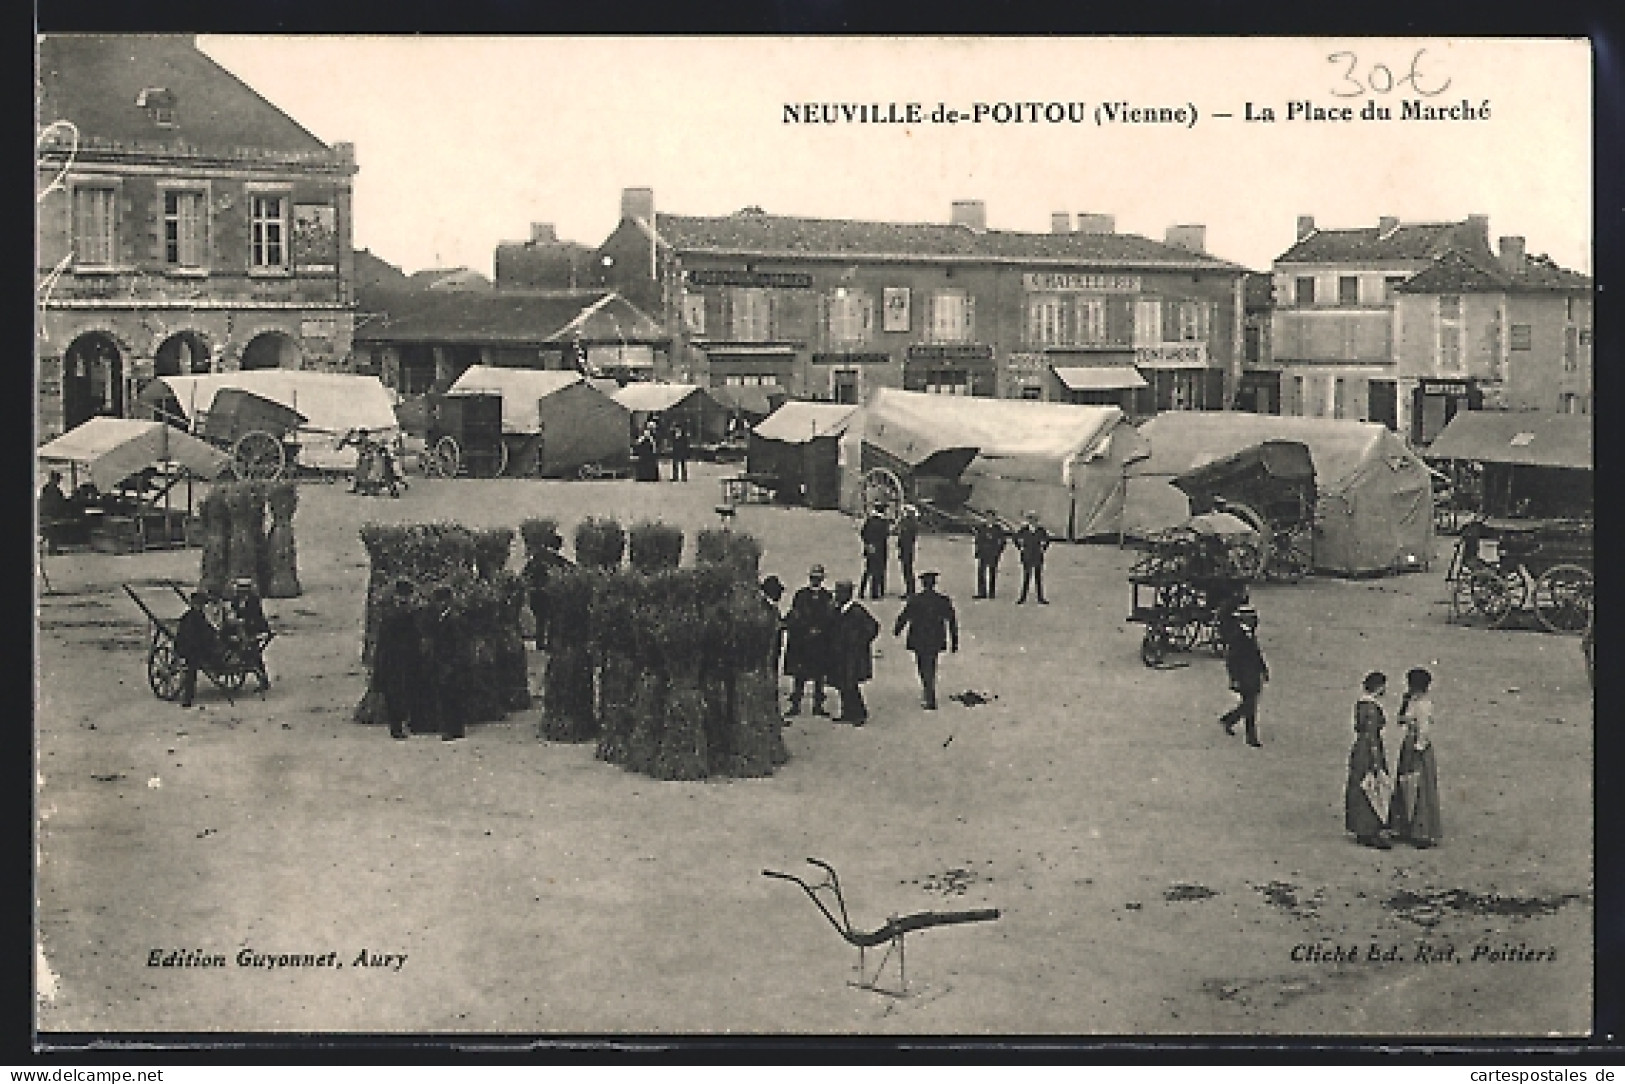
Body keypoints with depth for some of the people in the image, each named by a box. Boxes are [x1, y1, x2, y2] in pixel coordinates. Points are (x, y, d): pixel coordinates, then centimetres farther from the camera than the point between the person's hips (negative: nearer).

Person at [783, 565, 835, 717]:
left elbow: (831, 619, 6)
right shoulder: (800, 595, 2)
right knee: (798, 676, -1)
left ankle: (818, 705, 16)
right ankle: (795, 705, 6)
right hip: (800, 642, -1)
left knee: (819, 676, 7)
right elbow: (792, 617, 4)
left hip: (821, 642, 1)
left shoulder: (827, 597, 4)